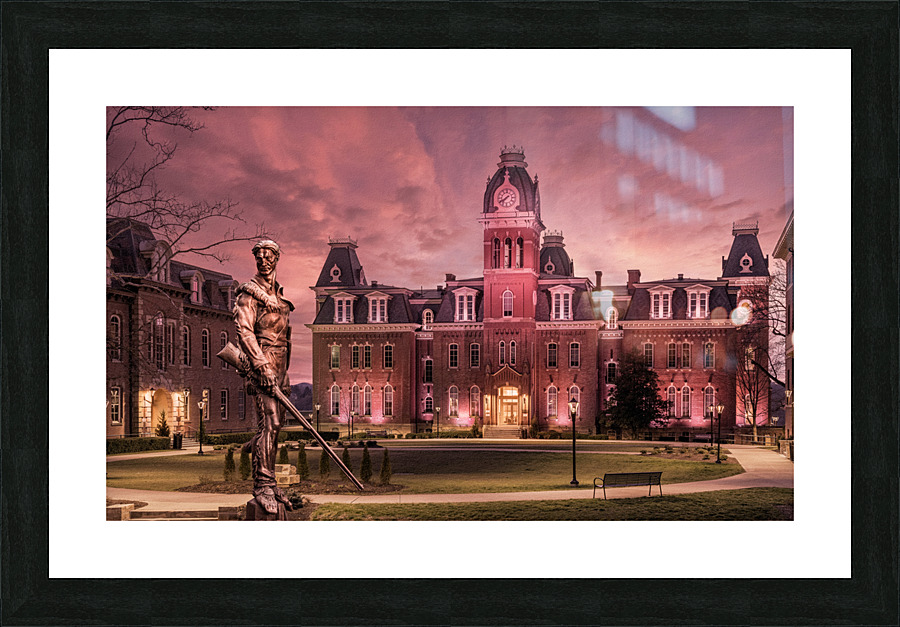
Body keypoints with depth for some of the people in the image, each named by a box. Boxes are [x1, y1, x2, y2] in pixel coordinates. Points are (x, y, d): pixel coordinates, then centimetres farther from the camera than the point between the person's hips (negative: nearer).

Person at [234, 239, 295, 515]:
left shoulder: (277, 294, 21)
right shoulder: (250, 293, -4)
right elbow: (244, 332, -15)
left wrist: (284, 373, 25)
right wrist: (262, 366, -24)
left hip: (279, 366, 9)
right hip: (264, 362, -9)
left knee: (276, 422, 11)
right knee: (269, 421, -14)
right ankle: (263, 485, -13)